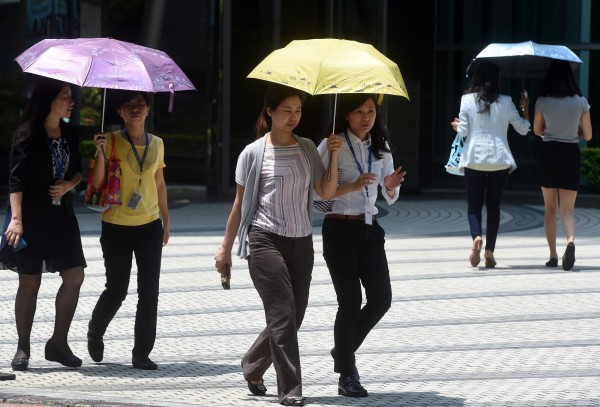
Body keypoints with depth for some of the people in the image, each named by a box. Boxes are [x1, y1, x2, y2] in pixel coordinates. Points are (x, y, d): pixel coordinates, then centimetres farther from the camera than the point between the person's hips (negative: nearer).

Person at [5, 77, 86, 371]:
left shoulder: (70, 134, 8)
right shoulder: (27, 134, -10)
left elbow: (77, 170, 18)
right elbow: (16, 179, -13)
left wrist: (68, 185, -5)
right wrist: (16, 218, -21)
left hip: (61, 213, 6)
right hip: (32, 215, -6)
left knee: (74, 277, 0)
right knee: (29, 282, -1)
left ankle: (58, 343, 12)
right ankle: (23, 349, 8)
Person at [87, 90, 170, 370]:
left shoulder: (156, 144, 7)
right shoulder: (112, 142, -5)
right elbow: (97, 183, -10)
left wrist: (166, 222, 16)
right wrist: (100, 153, -24)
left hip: (150, 226, 4)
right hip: (117, 226, -3)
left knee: (149, 292, -2)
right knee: (117, 289, 0)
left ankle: (142, 354, 6)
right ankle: (95, 334, 30)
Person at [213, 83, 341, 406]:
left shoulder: (307, 148, 10)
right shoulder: (254, 153, -1)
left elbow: (327, 192, 4)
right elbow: (240, 204, 4)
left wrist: (334, 156, -9)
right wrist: (226, 248, 5)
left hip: (301, 243, 5)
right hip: (265, 240, -5)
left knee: (293, 316, 7)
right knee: (282, 313, -12)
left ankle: (252, 366, 31)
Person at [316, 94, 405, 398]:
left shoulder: (381, 145, 10)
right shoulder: (333, 145, -7)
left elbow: (390, 198, 12)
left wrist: (391, 186, -11)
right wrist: (353, 186, -23)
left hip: (370, 229, 6)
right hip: (340, 229, -5)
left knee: (381, 298, -2)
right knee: (350, 302, -7)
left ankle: (343, 351, 22)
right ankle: (346, 375, 5)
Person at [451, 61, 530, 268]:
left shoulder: (467, 100, -4)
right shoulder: (505, 102, 0)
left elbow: (463, 131, -5)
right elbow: (523, 129, 6)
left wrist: (457, 125, 17)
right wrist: (526, 108, 20)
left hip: (474, 159, -1)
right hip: (499, 159, 1)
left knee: (474, 204, 7)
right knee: (494, 205, 9)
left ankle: (476, 236, -22)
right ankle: (490, 250, 3)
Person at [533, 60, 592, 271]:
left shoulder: (542, 102, -5)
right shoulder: (580, 102, -4)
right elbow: (588, 135, 3)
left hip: (548, 153, 0)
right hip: (571, 155, 0)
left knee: (550, 208, 14)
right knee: (567, 209, 0)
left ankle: (553, 255, 13)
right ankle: (571, 240, -30)